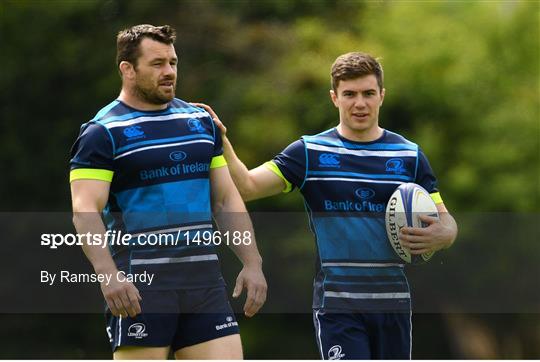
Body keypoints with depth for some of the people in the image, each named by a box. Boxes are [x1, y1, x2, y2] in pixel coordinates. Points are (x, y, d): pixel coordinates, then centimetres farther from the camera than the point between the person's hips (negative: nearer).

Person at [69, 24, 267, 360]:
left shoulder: (201, 121, 16)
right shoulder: (103, 132, -3)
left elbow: (227, 199, 19)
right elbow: (85, 210, -13)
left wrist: (252, 262, 7)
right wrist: (109, 275, -28)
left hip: (204, 280, 5)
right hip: (139, 287, -5)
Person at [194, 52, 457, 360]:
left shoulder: (409, 155, 7)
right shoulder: (310, 152, 2)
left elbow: (446, 223, 8)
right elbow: (247, 186, -6)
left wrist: (438, 235, -16)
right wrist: (221, 141, -20)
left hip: (393, 301, 3)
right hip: (337, 302, -3)